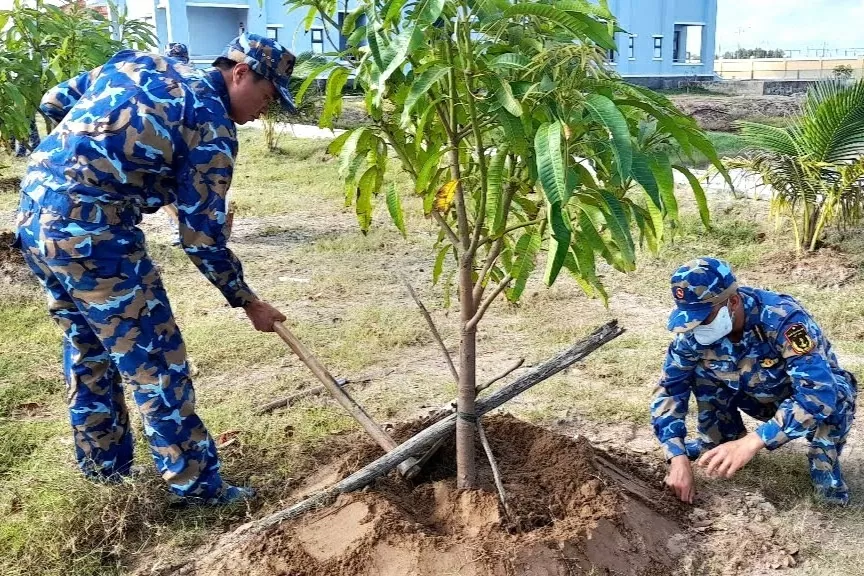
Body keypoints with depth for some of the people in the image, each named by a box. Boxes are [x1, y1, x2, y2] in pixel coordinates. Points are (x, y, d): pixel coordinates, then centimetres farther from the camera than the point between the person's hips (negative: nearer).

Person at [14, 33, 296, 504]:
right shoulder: (212, 125, -7)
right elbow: (201, 236, -7)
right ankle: (196, 482, 13)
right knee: (153, 361, 2)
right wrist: (247, 301, 3)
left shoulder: (138, 62, 15)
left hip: (34, 215, 9)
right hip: (90, 232, -9)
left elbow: (54, 101, 20)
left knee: (86, 349, 22)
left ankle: (103, 463, 36)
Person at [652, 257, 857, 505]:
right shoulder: (694, 332, -22)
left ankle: (824, 465, -11)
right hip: (759, 398, 4)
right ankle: (724, 437, 4)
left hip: (814, 391, -4)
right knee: (698, 370, -18)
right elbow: (670, 389, -15)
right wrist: (678, 458, -28)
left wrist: (751, 443, -54)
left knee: (835, 395, -36)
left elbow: (820, 393, -46)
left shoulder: (783, 318, -37)